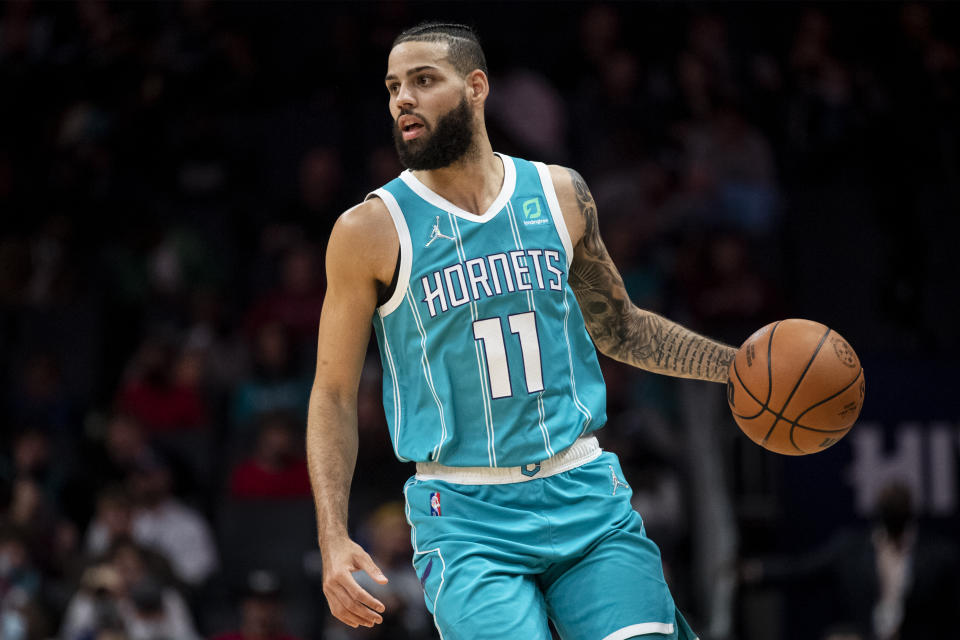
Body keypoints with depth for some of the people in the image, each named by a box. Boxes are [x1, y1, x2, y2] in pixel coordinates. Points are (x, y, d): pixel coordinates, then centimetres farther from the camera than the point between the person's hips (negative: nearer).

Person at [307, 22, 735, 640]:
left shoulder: (560, 194, 7)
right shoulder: (372, 230, -3)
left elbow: (618, 328, 21)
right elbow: (335, 394, 1)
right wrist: (334, 539, -9)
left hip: (585, 496, 3)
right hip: (465, 517, -3)